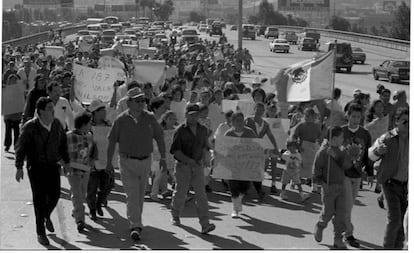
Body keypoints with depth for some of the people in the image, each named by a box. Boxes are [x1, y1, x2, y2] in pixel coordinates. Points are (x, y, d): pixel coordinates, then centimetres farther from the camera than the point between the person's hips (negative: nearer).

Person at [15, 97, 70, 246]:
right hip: (36, 166, -4)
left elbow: (63, 143, 12)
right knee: (39, 198, -4)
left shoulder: (57, 124, -2)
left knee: (54, 195, 1)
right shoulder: (30, 127, -16)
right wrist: (19, 168, -14)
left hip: (53, 165, 4)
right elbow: (20, 148, -11)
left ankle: (46, 215, 35)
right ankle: (40, 232, 8)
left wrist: (66, 162, 17)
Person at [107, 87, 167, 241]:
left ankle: (136, 222, 30)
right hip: (127, 161, -3)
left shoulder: (149, 118, 2)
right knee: (132, 195, -12)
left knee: (140, 195, 13)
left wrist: (163, 158, 4)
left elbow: (159, 138, 9)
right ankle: (135, 226, -17)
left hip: (145, 161, 3)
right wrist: (109, 162, 1)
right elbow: (112, 141, 0)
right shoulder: (121, 120, -6)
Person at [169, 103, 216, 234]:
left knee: (201, 194, -8)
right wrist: (187, 159, -22)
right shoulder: (180, 130, -8)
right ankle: (175, 216, 37)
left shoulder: (203, 130, 6)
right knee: (180, 193, 9)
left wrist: (203, 157, 7)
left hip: (197, 166, 3)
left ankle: (205, 224, -13)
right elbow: (175, 151, -12)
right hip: (182, 166, -3)